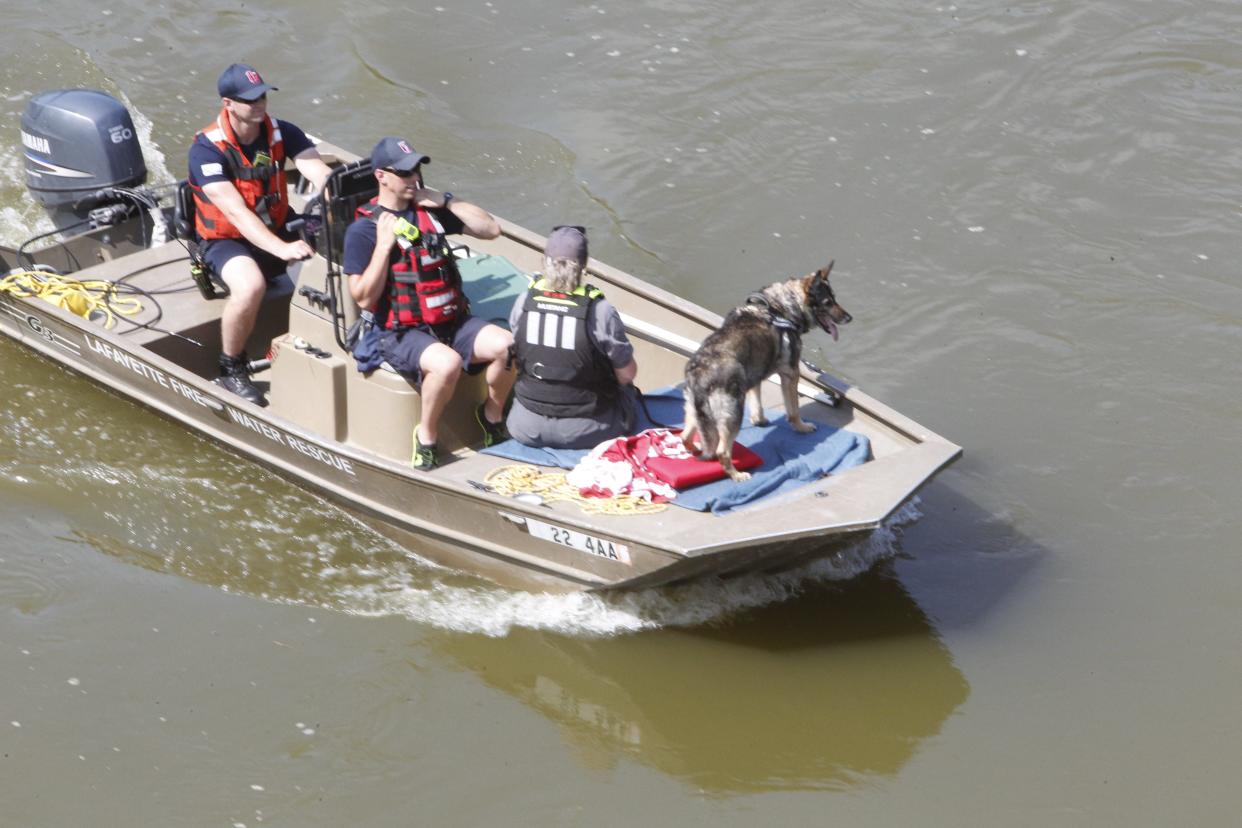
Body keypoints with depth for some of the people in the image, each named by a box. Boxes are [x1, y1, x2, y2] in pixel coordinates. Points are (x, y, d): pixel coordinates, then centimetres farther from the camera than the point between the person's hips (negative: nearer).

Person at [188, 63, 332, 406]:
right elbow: (236, 212, -29)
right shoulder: (206, 149, -20)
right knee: (250, 286, -38)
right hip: (226, 241, -5)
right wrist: (282, 249, -42)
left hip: (277, 230, 5)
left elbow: (322, 177, -18)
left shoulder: (282, 133, -6)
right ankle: (231, 369, -13)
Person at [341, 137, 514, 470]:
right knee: (447, 362, -37)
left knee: (507, 346, -21)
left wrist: (446, 201, -1)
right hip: (401, 334, -5)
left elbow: (491, 229, 7)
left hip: (452, 322, 5)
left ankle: (492, 414, 7)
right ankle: (426, 436, -13)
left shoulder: (431, 211, 9)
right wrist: (384, 245, -16)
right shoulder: (363, 230, -4)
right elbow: (364, 299, -10)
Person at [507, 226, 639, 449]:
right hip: (584, 431, -2)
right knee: (626, 388, 28)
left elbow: (516, 357, 7)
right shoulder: (600, 311, -19)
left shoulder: (524, 302, -8)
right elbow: (627, 374, -10)